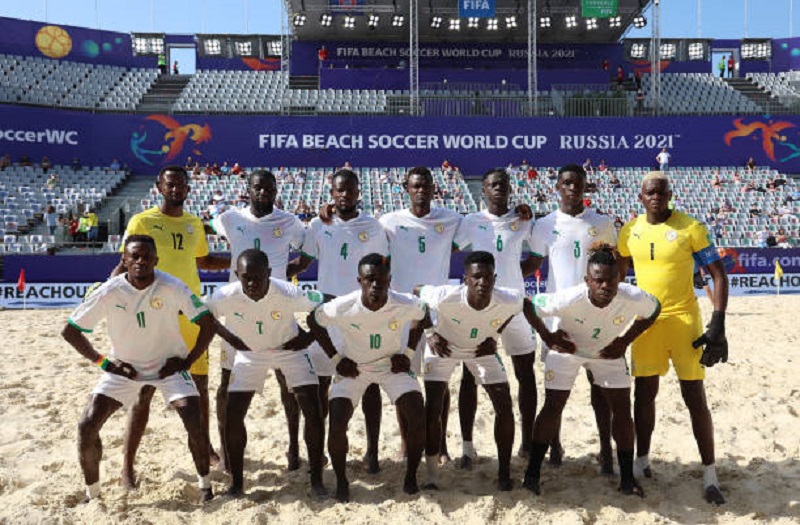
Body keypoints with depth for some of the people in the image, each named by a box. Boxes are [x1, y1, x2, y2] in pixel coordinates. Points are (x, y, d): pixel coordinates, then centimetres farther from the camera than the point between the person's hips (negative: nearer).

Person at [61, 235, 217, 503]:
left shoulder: (172, 287, -21)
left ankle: (204, 482, 8)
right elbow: (70, 330, -7)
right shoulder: (109, 292, -18)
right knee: (87, 426, -10)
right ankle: (92, 492, 14)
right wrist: (103, 362, -10)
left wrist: (187, 361, -15)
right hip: (124, 367, 2)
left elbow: (207, 324, -13)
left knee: (195, 424, -18)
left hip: (168, 365, -1)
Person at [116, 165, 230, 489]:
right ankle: (127, 465, 6)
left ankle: (205, 446, 32)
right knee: (144, 391, -4)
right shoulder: (142, 222, -6)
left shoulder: (194, 224, 10)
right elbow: (126, 264, -6)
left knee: (200, 383, 14)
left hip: (192, 314, 5)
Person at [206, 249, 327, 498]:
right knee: (232, 416, -5)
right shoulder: (226, 296, -28)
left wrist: (309, 335, -11)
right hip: (249, 354, 2)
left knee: (314, 413, -10)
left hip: (290, 349, -1)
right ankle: (236, 482, 14)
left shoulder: (288, 294, -33)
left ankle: (316, 480, 6)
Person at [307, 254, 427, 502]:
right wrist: (336, 358, -9)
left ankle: (411, 476, 12)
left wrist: (408, 353, -6)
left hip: (392, 365, 1)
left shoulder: (405, 305, -26)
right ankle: (341, 481, 12)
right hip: (352, 367, 0)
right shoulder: (342, 307, -28)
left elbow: (422, 316, -1)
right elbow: (314, 321, -7)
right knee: (337, 425, -14)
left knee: (418, 420, -13)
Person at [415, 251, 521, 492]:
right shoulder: (446, 298, -38)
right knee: (433, 408, -10)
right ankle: (431, 476, 6)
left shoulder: (509, 301, -31)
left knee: (505, 407, -6)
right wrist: (431, 334, -17)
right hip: (444, 347, -2)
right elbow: (416, 292, -16)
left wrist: (494, 337, -9)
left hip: (482, 349, 2)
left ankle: (504, 473, 11)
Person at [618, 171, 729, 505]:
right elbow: (618, 273, 15)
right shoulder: (630, 231, 2)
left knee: (695, 397, 1)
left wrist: (718, 323, -14)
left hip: (684, 319, -3)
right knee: (644, 393, 11)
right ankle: (641, 461, 26)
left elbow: (718, 274, -7)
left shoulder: (690, 227, -9)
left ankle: (710, 475, 13)